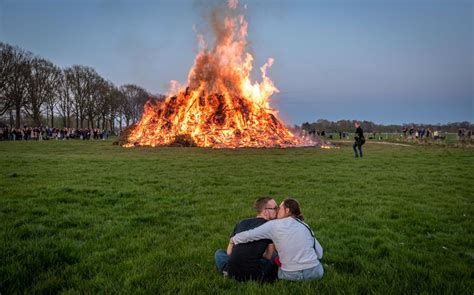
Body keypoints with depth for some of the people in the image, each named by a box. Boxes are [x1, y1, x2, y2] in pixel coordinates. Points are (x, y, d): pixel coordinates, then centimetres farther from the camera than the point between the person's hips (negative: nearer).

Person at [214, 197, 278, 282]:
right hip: (254, 275, -2)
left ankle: (228, 272, 4)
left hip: (232, 272, 2)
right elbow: (268, 257, 7)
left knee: (219, 252, 31)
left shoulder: (242, 222, 13)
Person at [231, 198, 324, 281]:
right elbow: (319, 253, 8)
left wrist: (234, 239, 8)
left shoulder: (275, 225, -6)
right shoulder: (305, 226, 7)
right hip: (315, 273, 3)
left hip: (290, 275, -3)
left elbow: (249, 235, -11)